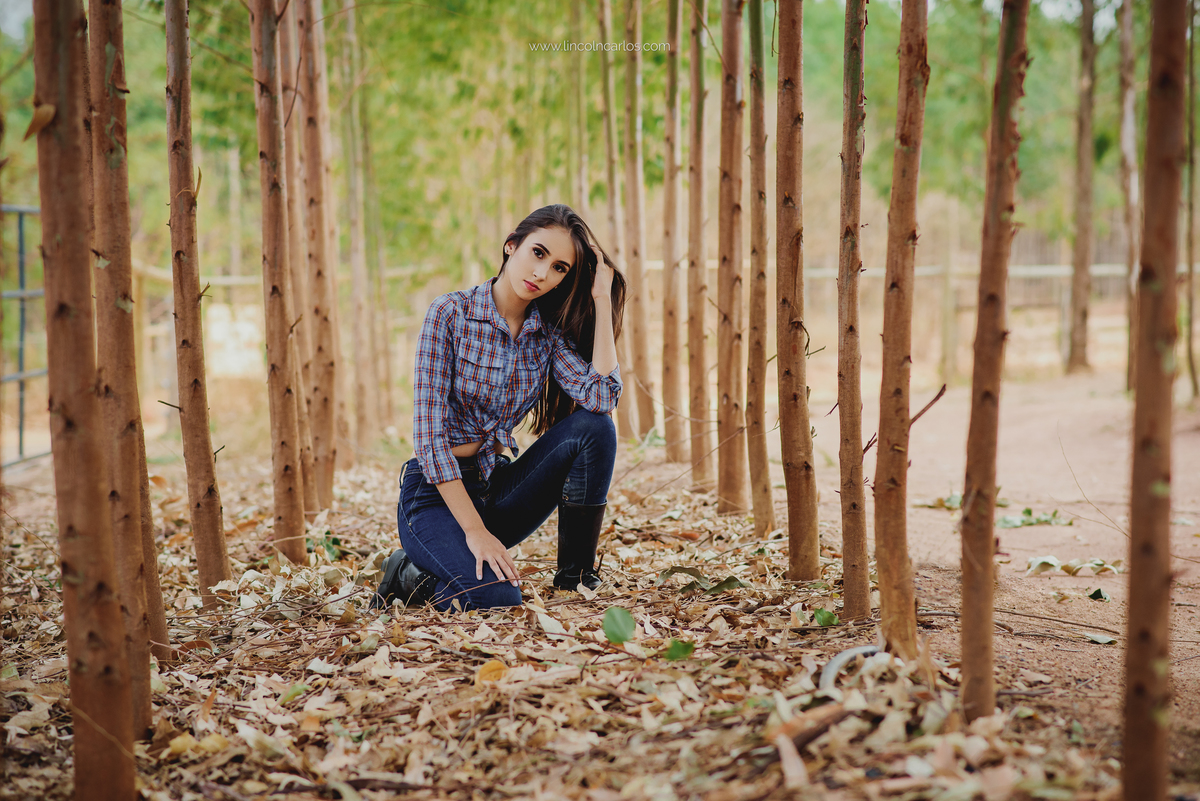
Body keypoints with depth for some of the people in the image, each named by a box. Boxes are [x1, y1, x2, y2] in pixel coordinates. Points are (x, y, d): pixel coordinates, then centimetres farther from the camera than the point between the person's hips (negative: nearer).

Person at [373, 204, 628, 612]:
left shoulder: (548, 333, 1)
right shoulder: (451, 314, -13)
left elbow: (602, 397, -17)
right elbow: (430, 433, -17)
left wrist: (602, 300, -15)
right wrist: (474, 530, -23)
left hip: (498, 485, 5)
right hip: (436, 493, -5)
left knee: (592, 427, -18)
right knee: (497, 600, -30)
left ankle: (575, 580, -8)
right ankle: (413, 574, 3)